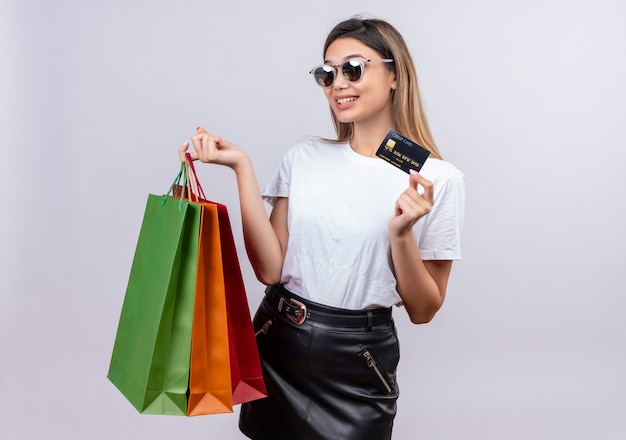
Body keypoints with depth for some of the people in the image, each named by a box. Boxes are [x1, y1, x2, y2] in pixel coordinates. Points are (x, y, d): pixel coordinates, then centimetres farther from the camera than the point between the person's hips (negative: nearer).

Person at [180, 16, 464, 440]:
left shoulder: (439, 180, -9)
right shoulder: (305, 158, 0)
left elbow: (423, 310, -6)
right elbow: (271, 269, -7)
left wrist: (401, 232, -22)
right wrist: (243, 167, -11)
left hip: (357, 365, -2)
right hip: (277, 343, 3)